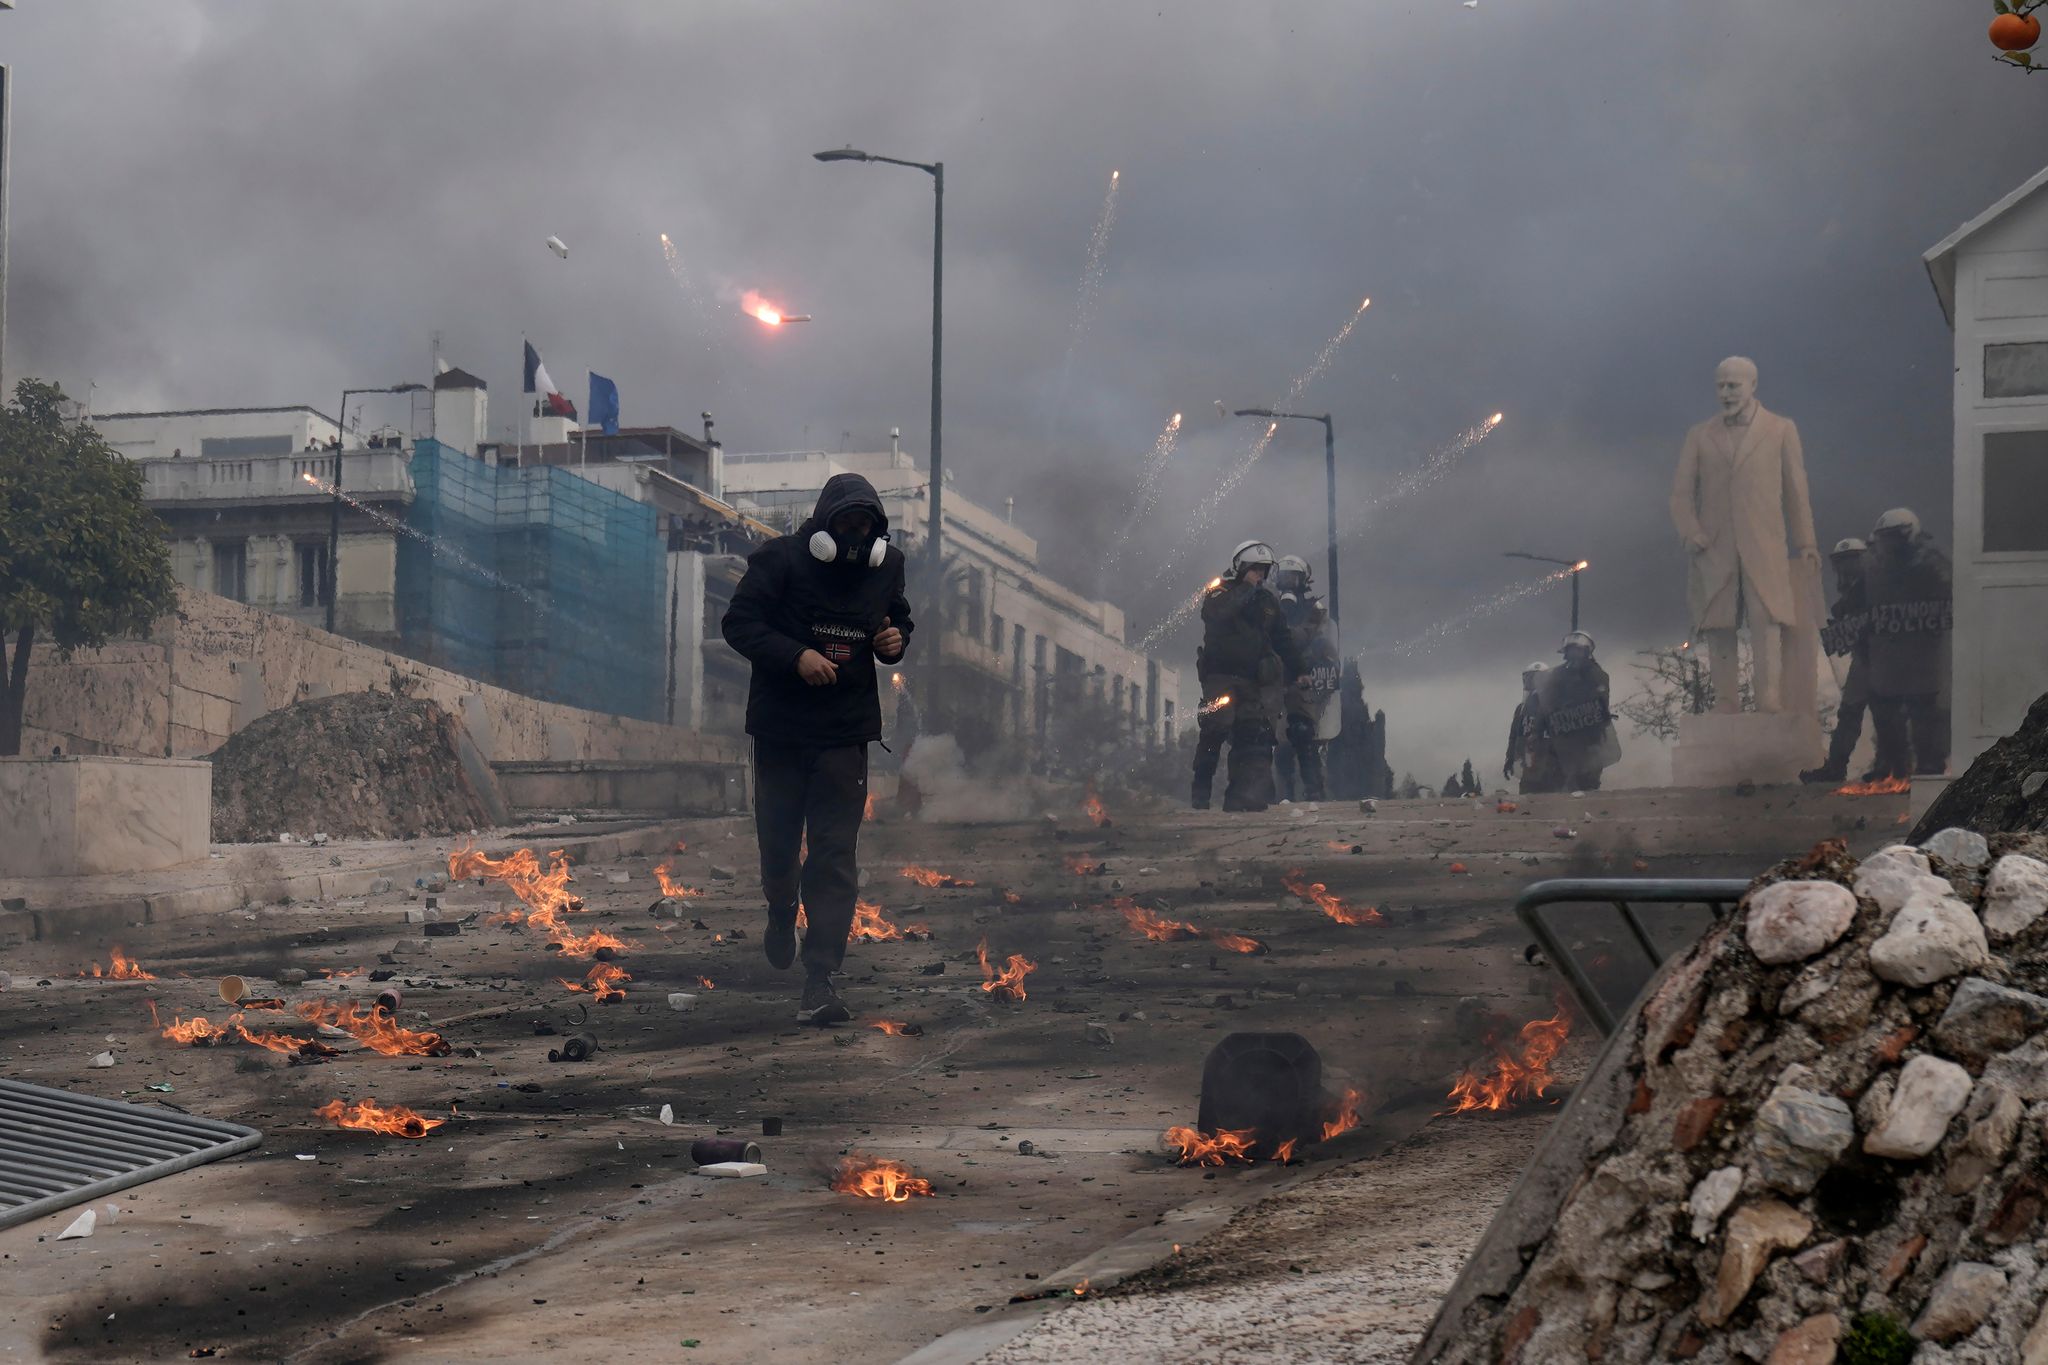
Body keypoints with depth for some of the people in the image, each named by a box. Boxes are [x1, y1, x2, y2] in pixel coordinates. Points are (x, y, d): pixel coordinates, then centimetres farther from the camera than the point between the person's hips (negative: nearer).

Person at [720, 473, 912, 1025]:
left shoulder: (885, 567, 4)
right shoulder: (781, 560, -8)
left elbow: (900, 618, 21)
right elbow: (739, 623, -11)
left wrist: (896, 641, -3)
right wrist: (796, 655, -24)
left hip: (846, 732, 1)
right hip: (780, 727, -1)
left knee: (834, 855, -8)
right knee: (778, 841, 12)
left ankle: (821, 982, -11)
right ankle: (782, 913, 48)